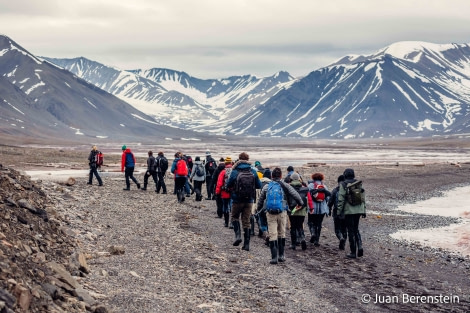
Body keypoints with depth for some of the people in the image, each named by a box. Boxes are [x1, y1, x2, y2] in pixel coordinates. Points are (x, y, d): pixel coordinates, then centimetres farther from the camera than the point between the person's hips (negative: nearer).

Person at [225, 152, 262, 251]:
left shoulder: (235, 172, -11)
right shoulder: (253, 172, -3)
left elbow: (228, 186, -4)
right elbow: (259, 185, 4)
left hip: (237, 200, -2)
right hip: (249, 200, 3)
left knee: (235, 217, 18)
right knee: (246, 221, 9)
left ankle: (238, 235, -4)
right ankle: (246, 244, 7)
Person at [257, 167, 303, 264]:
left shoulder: (266, 187, 8)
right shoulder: (285, 185, 2)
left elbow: (260, 199, 15)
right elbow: (295, 194, -5)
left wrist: (258, 209, 33)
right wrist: (300, 203, 13)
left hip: (270, 214, 0)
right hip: (282, 213, 0)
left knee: (272, 235, 0)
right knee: (281, 234, 15)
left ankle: (274, 257, -7)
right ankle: (281, 255, 20)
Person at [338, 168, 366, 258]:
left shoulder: (343, 185, -7)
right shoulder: (359, 183, 7)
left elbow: (341, 199, -10)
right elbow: (363, 198, 10)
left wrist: (339, 211, -5)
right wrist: (364, 210, 16)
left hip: (349, 210, -4)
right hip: (358, 210, 5)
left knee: (351, 231, 2)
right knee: (356, 229, 18)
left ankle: (353, 252, 4)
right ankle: (360, 246, -3)